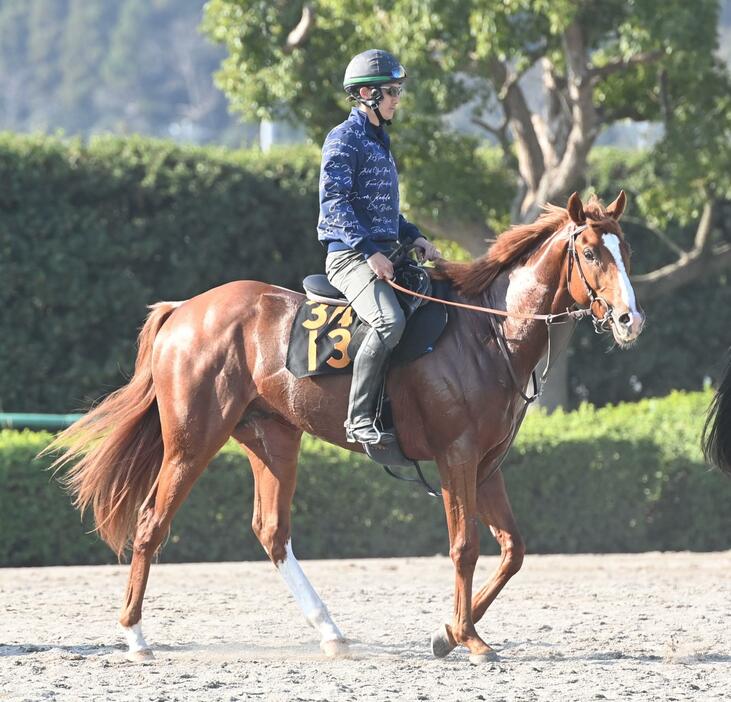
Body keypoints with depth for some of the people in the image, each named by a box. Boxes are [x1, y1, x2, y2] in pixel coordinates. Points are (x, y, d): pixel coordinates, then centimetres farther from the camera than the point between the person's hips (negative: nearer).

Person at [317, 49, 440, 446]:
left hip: (383, 254, 10)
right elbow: (335, 202, -17)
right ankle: (360, 420, -30)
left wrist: (414, 238, 13)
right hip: (350, 255, -10)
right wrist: (369, 252, -23)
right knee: (390, 321, -32)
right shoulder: (344, 139, -7)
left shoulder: (379, 141, 21)